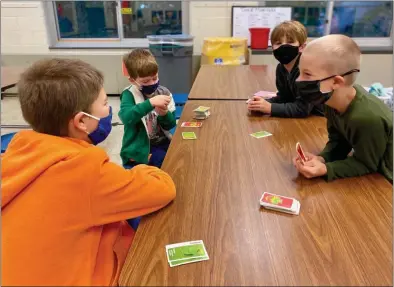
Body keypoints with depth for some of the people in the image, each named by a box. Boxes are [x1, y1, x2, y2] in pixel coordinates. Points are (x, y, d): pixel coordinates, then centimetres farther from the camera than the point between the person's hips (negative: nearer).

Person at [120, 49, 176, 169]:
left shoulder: (163, 92, 0)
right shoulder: (129, 95, -8)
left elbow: (170, 125, 2)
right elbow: (126, 117, -29)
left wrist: (164, 113, -20)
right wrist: (151, 102, -37)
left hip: (162, 143, 5)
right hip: (139, 149, -5)